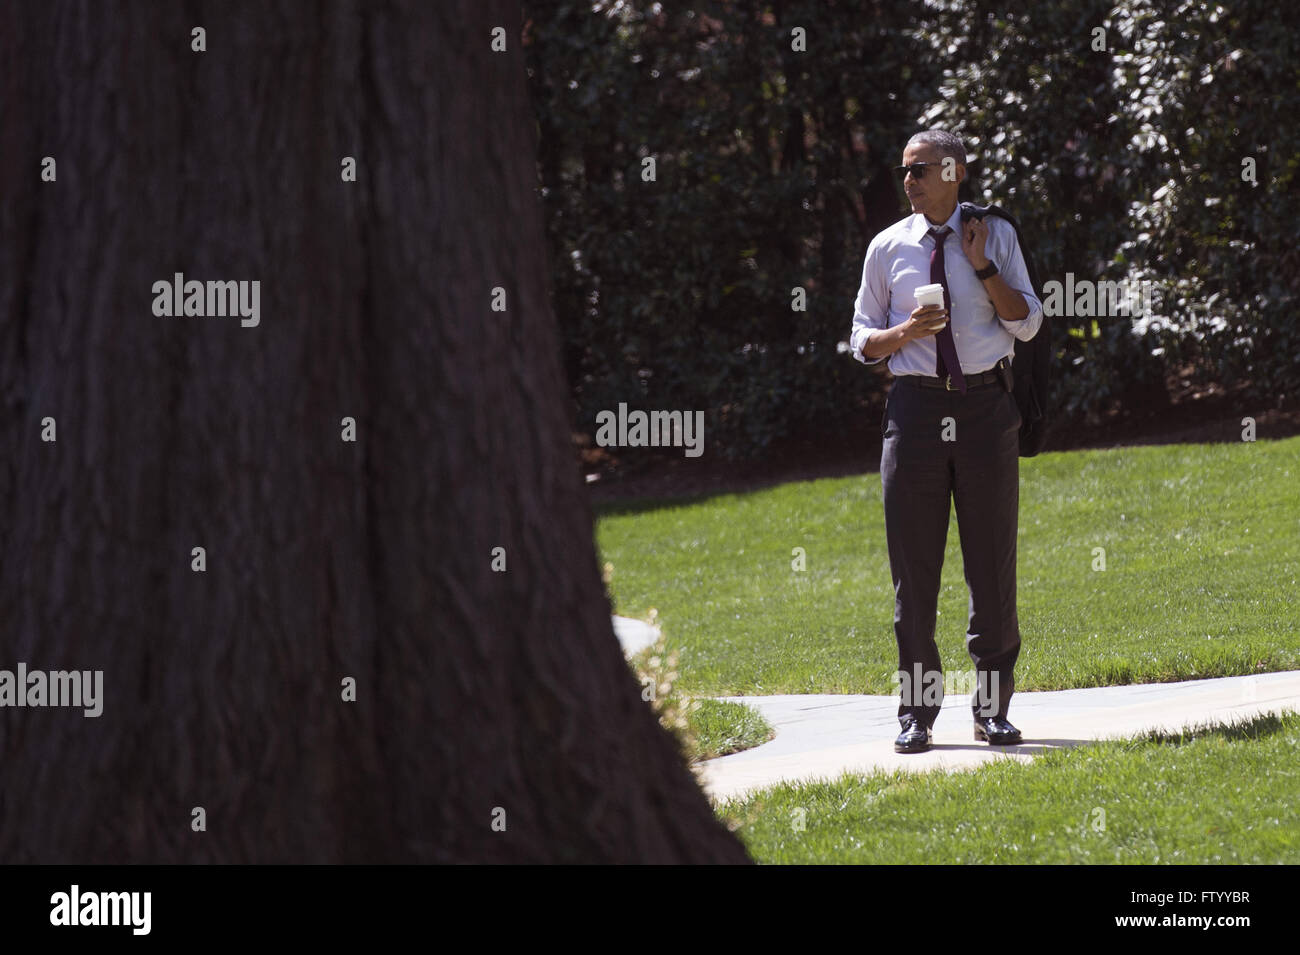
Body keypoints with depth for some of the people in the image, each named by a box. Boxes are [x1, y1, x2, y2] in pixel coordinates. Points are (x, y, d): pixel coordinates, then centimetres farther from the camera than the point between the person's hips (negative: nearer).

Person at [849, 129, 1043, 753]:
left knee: (992, 560, 4)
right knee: (913, 565, 1)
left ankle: (993, 707, 13)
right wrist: (903, 333, -10)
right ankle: (917, 710, 8)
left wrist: (983, 267, -10)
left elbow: (1027, 323, 1)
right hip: (916, 406, 1)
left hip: (986, 405, -1)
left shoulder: (996, 235, 5)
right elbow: (863, 340, 11)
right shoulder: (888, 247, 7)